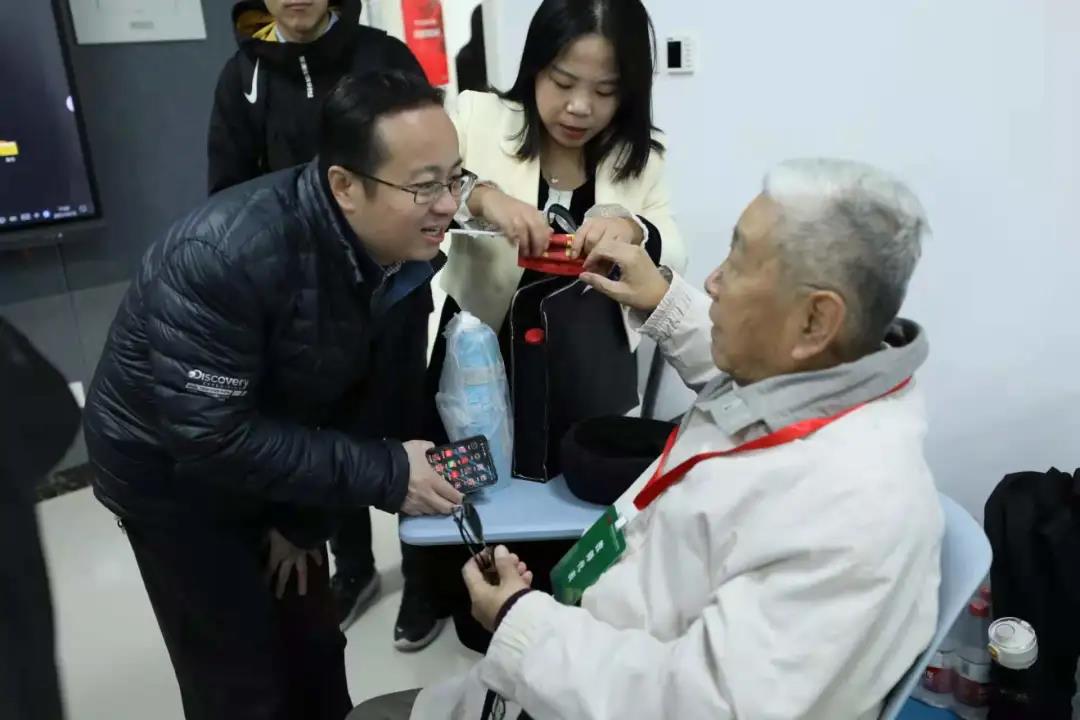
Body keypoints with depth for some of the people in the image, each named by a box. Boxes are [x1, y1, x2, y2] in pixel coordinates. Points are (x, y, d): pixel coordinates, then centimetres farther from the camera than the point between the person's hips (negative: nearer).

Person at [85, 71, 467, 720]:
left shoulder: (410, 251, -16)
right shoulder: (227, 255, -36)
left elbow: (376, 390, -8)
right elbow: (213, 436, -35)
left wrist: (304, 517, -5)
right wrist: (385, 473, -33)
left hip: (279, 462, 6)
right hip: (173, 469, -5)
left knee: (315, 650, 17)